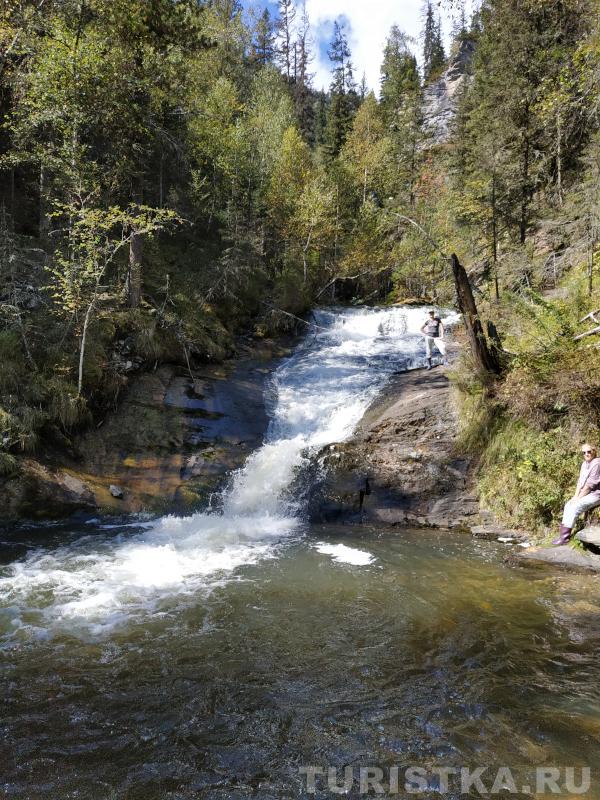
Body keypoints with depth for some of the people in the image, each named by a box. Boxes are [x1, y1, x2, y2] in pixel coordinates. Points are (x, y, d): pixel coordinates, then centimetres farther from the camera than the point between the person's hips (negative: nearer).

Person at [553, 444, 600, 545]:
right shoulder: (584, 464, 12)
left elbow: (590, 484, -20)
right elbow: (580, 481, 11)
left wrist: (578, 498, -16)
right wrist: (575, 496, -1)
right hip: (588, 494, 9)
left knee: (575, 506, -23)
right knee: (568, 505, -6)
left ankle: (564, 537, -20)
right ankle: (563, 533, -10)